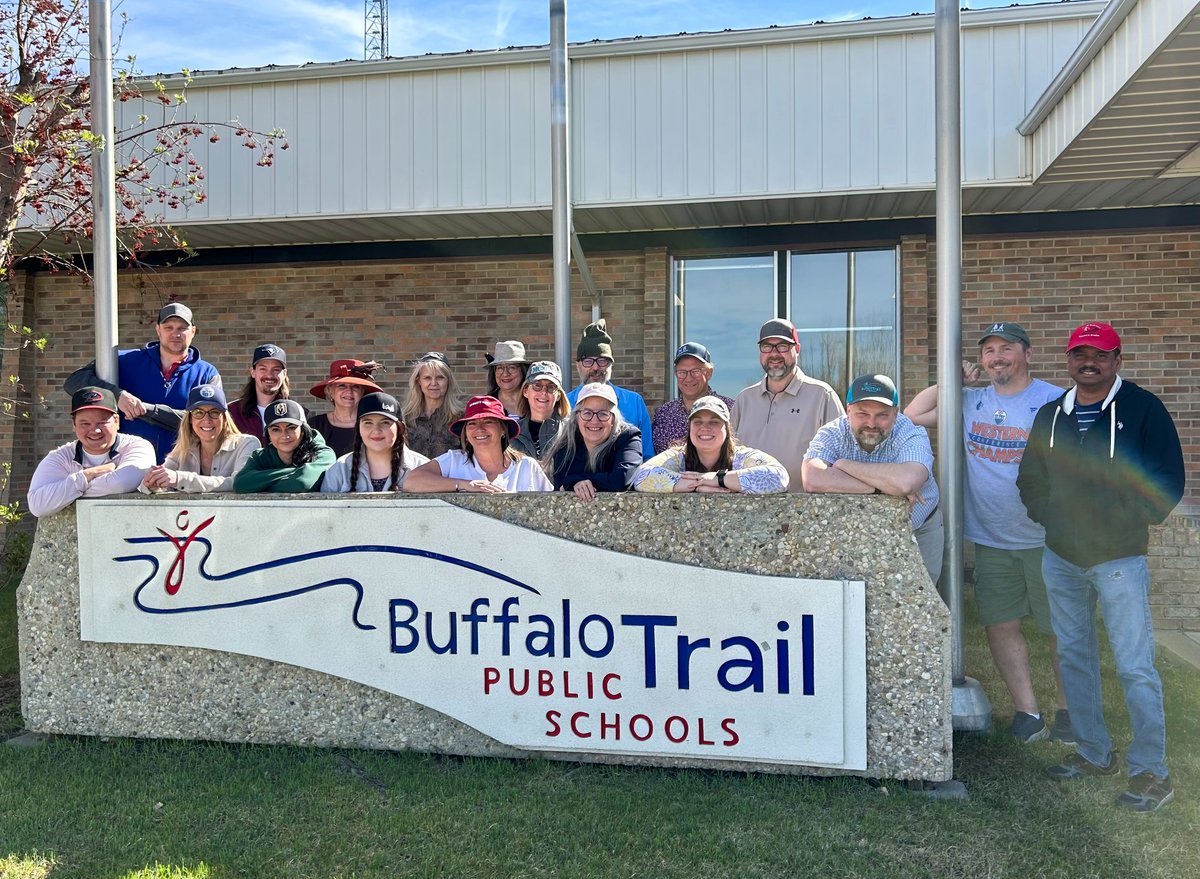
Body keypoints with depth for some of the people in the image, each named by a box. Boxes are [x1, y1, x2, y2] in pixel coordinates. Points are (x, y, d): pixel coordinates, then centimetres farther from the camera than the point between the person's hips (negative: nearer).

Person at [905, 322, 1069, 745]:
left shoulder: (1056, 402, -6)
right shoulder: (971, 401, 7)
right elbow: (912, 415, 9)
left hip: (1048, 539, -4)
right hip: (990, 540, 4)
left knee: (1062, 629, 7)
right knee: (1000, 626, 7)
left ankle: (1068, 712, 25)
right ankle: (1027, 713, 20)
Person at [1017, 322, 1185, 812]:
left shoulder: (1143, 408, -5)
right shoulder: (1050, 415, 10)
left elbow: (1168, 479, -6)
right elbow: (1030, 479, 16)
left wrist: (1127, 524, -11)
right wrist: (1049, 516, 2)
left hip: (1118, 559, -5)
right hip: (1060, 559, 5)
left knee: (1135, 668, -4)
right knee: (1074, 658, 13)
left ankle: (1150, 772, 9)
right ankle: (1094, 754, 27)